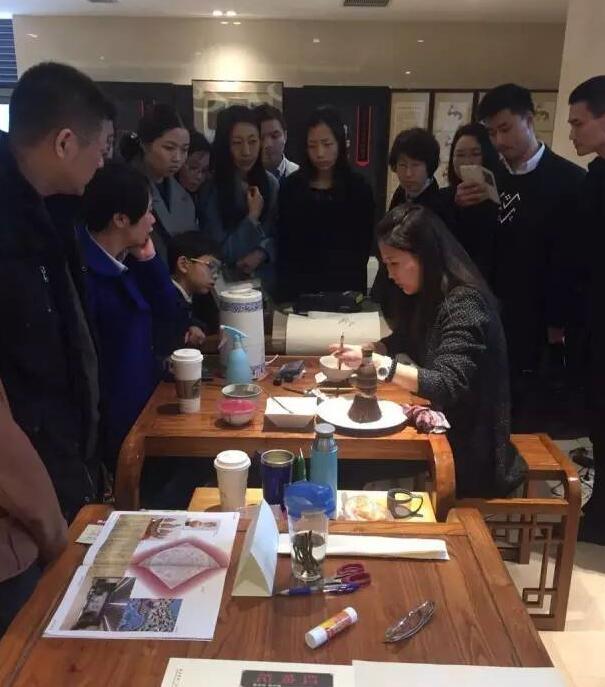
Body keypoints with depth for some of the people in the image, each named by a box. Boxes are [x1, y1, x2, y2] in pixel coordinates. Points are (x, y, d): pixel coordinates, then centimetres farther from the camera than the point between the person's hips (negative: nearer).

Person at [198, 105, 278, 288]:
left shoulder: (270, 183, 3)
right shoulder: (210, 188, -9)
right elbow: (219, 253, -11)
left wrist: (261, 253, -12)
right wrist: (252, 218, -12)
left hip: (265, 281, 2)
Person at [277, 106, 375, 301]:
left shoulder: (358, 188, -2)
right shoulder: (291, 186, 2)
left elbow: (362, 248, -2)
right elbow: (283, 246, 1)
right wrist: (286, 294, -7)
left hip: (344, 291, -1)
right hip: (299, 290, 1)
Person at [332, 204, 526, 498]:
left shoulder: (464, 305, -24)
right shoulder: (425, 295, 3)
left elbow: (449, 387, -30)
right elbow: (402, 340, 17)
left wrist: (377, 363, -35)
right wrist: (362, 352, -2)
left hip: (467, 453, -7)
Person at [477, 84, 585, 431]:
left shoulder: (569, 179, -6)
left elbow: (574, 259, -9)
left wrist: (559, 325, -8)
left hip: (539, 333, -4)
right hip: (495, 328, 4)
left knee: (530, 430, 3)